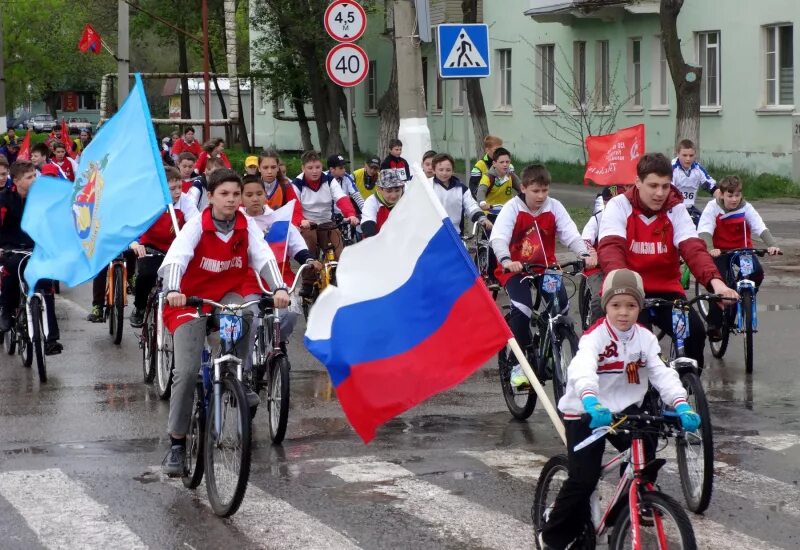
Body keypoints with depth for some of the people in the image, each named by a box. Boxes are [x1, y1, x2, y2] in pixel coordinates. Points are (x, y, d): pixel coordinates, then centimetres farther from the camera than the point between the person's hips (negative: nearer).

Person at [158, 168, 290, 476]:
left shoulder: (247, 226, -6)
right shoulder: (196, 226, -15)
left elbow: (264, 258, -19)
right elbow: (175, 258, -30)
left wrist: (279, 288, -39)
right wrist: (173, 291, -49)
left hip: (227, 297, 2)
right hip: (192, 301, -2)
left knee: (245, 313, -36)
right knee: (187, 372, -14)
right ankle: (177, 443, -4)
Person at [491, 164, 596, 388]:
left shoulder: (554, 207, -5)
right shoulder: (512, 208, -13)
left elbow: (570, 234, -14)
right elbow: (498, 237, -26)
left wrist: (585, 254, -34)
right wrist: (506, 261, -47)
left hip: (545, 267, 3)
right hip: (516, 268, -3)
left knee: (561, 304, -16)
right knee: (522, 309, -24)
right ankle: (517, 365, -12)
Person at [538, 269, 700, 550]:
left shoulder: (645, 338, -3)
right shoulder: (594, 337, -19)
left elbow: (662, 373, -13)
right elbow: (582, 369, -38)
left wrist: (681, 404, -32)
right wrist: (591, 401, -59)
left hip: (625, 410, 5)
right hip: (586, 414, -5)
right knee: (583, 479, -12)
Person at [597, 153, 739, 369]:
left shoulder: (676, 210, -1)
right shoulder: (619, 206, -7)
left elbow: (693, 248, -16)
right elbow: (610, 247, -23)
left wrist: (715, 280, -36)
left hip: (666, 290, 3)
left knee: (695, 332, -20)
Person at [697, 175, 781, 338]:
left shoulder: (746, 208, -11)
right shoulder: (713, 207, -15)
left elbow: (761, 228, -23)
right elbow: (704, 230, -28)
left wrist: (772, 245, -42)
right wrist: (710, 249, -47)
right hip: (720, 251, -2)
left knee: (757, 272, -25)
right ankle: (714, 325, -2)